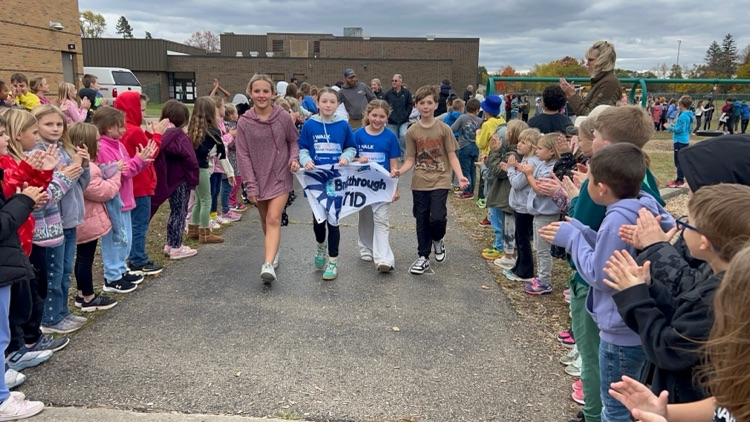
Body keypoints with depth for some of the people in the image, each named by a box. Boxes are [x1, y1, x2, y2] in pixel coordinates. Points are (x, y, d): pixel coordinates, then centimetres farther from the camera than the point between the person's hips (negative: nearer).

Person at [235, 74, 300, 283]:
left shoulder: (283, 117, -7)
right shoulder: (244, 122, -6)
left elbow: (294, 141, 8)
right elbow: (243, 156, -6)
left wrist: (294, 158, -13)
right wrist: (250, 185, -10)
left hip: (280, 177, -2)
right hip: (258, 179, 2)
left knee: (273, 219, -13)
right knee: (265, 221, 15)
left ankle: (268, 264, -21)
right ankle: (274, 252, 36)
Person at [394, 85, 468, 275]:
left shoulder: (444, 129, -4)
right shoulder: (412, 131, 2)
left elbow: (452, 156, -3)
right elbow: (410, 159, 3)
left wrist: (460, 176, -18)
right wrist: (400, 171, -17)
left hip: (440, 181, -2)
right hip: (419, 183, 2)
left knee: (437, 218, -15)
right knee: (422, 220, 8)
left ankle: (438, 240, 20)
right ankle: (423, 257, 22)